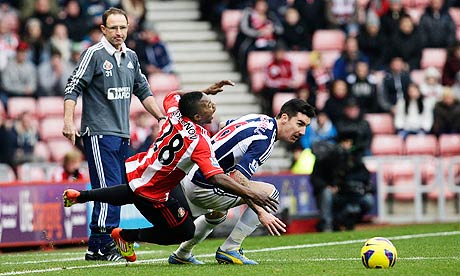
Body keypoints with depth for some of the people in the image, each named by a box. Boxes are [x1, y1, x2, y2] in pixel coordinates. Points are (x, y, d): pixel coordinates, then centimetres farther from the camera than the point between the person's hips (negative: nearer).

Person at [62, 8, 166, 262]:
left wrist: (162, 118, 22)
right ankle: (100, 246, -13)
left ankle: (101, 245, 10)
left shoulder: (131, 57, 14)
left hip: (122, 134, 8)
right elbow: (73, 89, -10)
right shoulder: (94, 54, -6)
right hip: (99, 133, -8)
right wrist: (69, 122, -21)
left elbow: (142, 91, 25)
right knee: (109, 188, -14)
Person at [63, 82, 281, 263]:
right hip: (152, 193, -8)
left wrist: (206, 92, 16)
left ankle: (79, 196, 53)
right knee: (184, 233, 8)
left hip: (135, 169, 8)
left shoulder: (175, 114, -10)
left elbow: (172, 96, 16)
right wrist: (250, 194, -37)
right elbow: (217, 178, -37)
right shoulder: (199, 142, -29)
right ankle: (126, 235, 17)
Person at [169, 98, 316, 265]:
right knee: (269, 192, -8)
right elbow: (237, 178, -30)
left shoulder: (257, 119, 8)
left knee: (217, 215, 38)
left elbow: (224, 126, 27)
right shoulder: (265, 141, -21)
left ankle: (181, 255, 49)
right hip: (204, 187, -10)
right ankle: (229, 250, -4)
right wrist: (261, 212, -31)